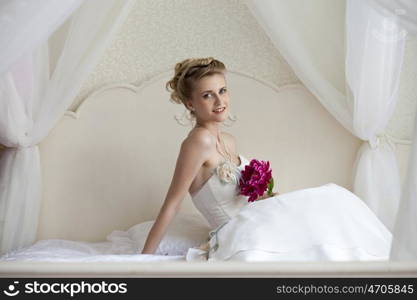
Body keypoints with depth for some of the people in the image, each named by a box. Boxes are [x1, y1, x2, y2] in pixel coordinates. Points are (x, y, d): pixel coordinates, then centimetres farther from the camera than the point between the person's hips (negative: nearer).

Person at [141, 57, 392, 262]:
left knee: (331, 196, 3)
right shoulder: (199, 140, -17)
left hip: (255, 229, 8)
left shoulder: (229, 142, 9)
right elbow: (171, 205, -17)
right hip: (239, 242, -8)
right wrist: (144, 260, -15)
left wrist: (269, 197, 5)